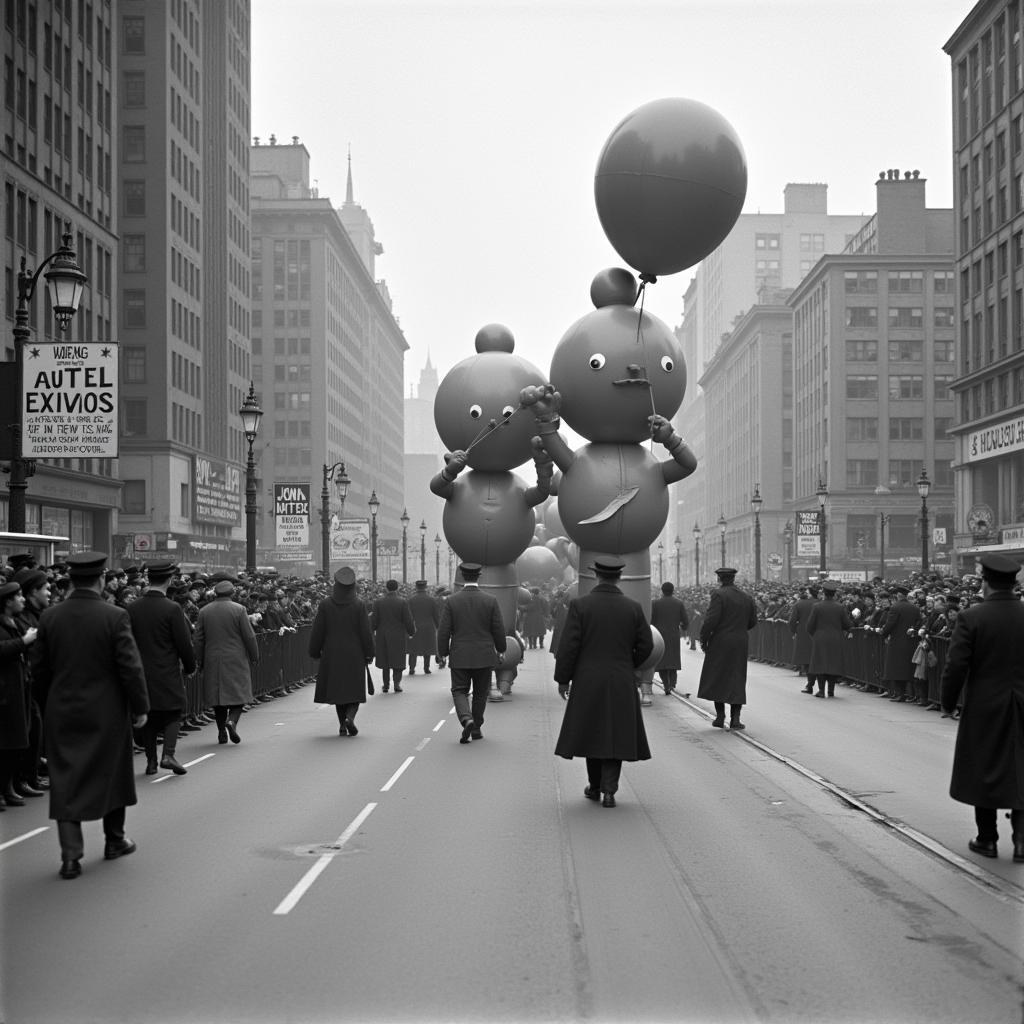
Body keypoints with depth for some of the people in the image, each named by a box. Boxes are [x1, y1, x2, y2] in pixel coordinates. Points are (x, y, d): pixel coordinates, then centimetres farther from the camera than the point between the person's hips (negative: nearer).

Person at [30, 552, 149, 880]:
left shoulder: (49, 617, -2)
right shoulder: (114, 616, -13)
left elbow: (39, 668, 4)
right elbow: (130, 667, -13)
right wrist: (140, 707, -3)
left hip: (61, 713, 2)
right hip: (106, 712, -2)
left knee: (66, 781, 5)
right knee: (112, 774, 15)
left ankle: (71, 854, -1)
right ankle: (114, 840, 28)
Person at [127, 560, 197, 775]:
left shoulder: (132, 608, -1)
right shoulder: (172, 609, -15)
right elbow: (184, 643, -11)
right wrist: (190, 666, 5)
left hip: (141, 673, 4)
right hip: (168, 674, -4)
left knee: (148, 717, 13)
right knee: (173, 714, 9)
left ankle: (151, 761, 15)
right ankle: (168, 754, -7)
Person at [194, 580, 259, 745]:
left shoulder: (204, 611, 3)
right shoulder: (238, 609, -7)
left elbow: (199, 639, 6)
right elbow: (249, 636, -6)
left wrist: (199, 660, 13)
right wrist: (254, 656, 4)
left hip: (213, 660, 3)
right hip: (236, 660, -3)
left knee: (218, 694, 10)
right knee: (238, 692, 5)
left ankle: (222, 732, 9)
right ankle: (232, 720, -19)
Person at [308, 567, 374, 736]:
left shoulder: (325, 605, -5)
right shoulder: (359, 605, -8)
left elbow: (317, 632, -3)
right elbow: (366, 632, -7)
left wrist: (315, 652, 8)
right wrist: (369, 654, 2)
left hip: (332, 655, 1)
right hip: (354, 655, -1)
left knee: (337, 689, 12)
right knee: (354, 689, 8)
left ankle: (343, 726, 10)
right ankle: (350, 717, -15)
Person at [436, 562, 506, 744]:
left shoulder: (452, 601, -6)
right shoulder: (491, 601, -6)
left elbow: (443, 631, -6)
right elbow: (499, 630, -4)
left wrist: (442, 653, 6)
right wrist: (501, 648, 14)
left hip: (459, 657, -1)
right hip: (484, 657, 1)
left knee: (459, 691, 7)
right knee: (480, 693, 15)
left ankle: (467, 719, -18)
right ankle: (476, 728, 21)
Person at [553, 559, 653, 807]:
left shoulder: (579, 605, -9)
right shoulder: (633, 607, -3)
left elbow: (568, 646, -11)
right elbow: (646, 645, 0)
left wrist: (562, 679, 0)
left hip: (588, 683, -1)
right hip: (622, 684, 1)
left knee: (592, 732, 15)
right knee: (615, 735, 7)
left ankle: (595, 786, 24)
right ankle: (608, 790, -2)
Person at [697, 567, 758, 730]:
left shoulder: (718, 595, -11)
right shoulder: (746, 598, 7)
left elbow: (711, 619, -17)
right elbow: (753, 622, 11)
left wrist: (703, 639, -7)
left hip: (720, 643, -4)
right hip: (740, 644, 4)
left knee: (717, 679, 7)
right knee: (737, 680, 7)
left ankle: (720, 716, 6)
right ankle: (735, 719, 3)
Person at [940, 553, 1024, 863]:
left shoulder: (971, 618, -12)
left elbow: (956, 666, -14)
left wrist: (948, 702, 0)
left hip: (984, 707, -2)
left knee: (984, 770, 11)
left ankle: (987, 839, 20)